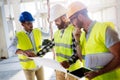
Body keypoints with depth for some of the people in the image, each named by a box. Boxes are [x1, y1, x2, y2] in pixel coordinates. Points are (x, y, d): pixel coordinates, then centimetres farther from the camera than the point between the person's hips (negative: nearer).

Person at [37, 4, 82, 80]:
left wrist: (69, 62, -36)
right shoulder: (57, 33, 8)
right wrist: (37, 55, 7)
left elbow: (77, 52, -20)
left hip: (72, 69, -6)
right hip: (59, 68, 7)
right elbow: (49, 46, 14)